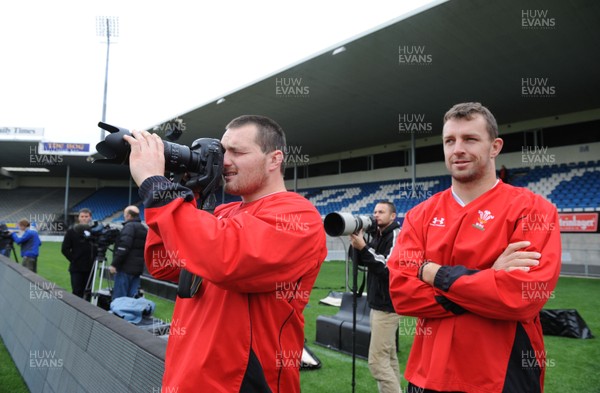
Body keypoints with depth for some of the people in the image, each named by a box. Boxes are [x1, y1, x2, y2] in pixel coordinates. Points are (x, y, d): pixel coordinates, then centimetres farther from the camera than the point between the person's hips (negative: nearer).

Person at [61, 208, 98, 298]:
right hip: (76, 268, -2)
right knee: (77, 293, -1)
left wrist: (95, 258, 1)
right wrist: (73, 259, -4)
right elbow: (64, 249, 1)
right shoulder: (72, 231, -1)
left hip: (90, 268, 2)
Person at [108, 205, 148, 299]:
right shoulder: (144, 229, 17)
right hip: (138, 268, 8)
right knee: (132, 297, 10)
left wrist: (114, 264, -18)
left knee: (118, 298, -2)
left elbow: (123, 248, -21)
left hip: (125, 268, -8)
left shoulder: (129, 226, -10)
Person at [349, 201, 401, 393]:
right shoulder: (377, 236, 13)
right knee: (389, 357, 14)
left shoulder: (396, 235, -13)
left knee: (377, 360, -9)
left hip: (387, 306, -9)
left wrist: (363, 247, -25)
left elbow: (388, 267, -23)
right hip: (378, 304, 9)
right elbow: (361, 261, 10)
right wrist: (357, 244, -7)